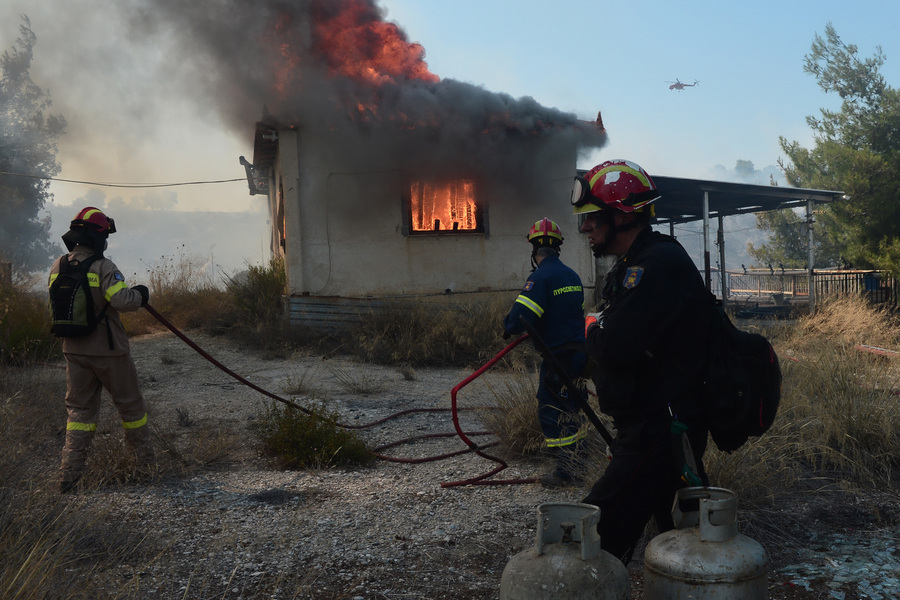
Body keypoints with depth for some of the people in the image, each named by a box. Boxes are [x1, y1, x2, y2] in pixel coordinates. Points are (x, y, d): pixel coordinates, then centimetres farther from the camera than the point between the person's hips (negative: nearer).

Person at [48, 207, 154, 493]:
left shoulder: (57, 267, 5)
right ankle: (145, 457, 24)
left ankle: (70, 470, 4)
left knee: (79, 407, 12)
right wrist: (140, 294, -9)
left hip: (74, 351, 5)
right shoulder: (102, 267, -16)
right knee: (130, 404, 11)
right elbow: (121, 299, -28)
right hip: (108, 351, -5)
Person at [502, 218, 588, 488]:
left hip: (558, 355, -8)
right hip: (578, 351, 8)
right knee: (569, 406, 21)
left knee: (551, 410, 0)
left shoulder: (541, 277, -16)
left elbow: (520, 319, -24)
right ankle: (575, 455, 33)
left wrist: (509, 328, -1)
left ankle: (564, 471, 3)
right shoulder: (573, 276, 11)